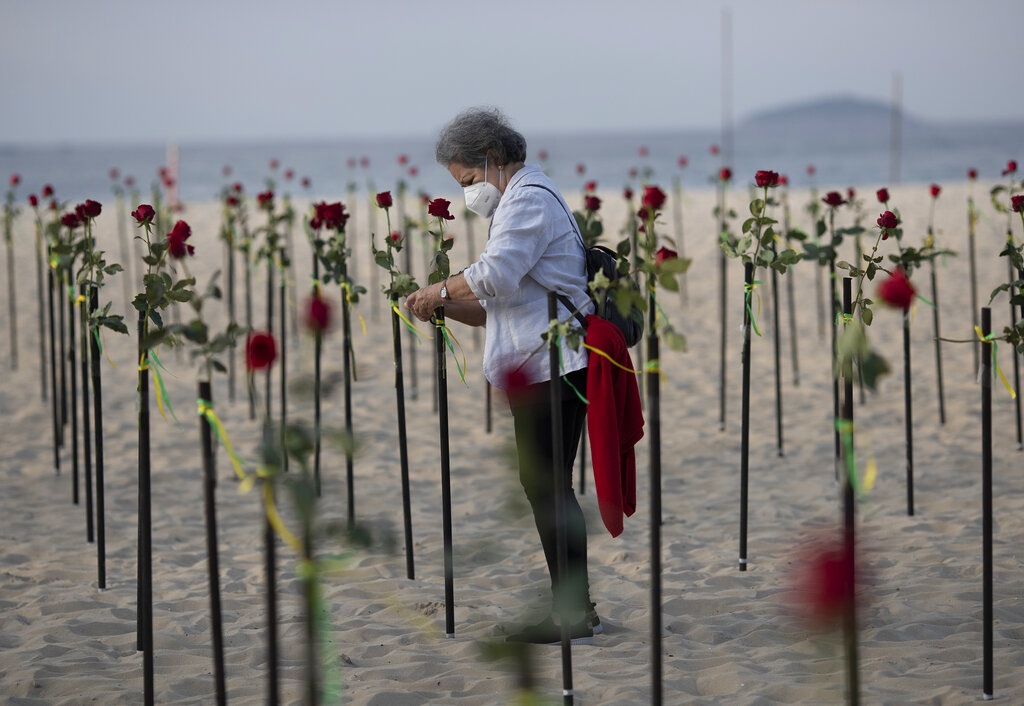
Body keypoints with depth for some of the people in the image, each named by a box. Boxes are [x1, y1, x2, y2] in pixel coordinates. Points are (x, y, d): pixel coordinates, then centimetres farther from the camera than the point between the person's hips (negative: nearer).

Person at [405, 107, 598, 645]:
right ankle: (577, 610, 16)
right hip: (543, 367, 11)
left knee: (544, 485, -9)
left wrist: (439, 291, -11)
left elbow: (497, 274, -25)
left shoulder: (529, 198, -8)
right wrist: (447, 308, 10)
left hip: (550, 367, -11)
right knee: (547, 486, 12)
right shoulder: (521, 202, 26)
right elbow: (502, 304, 25)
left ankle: (571, 614, -7)